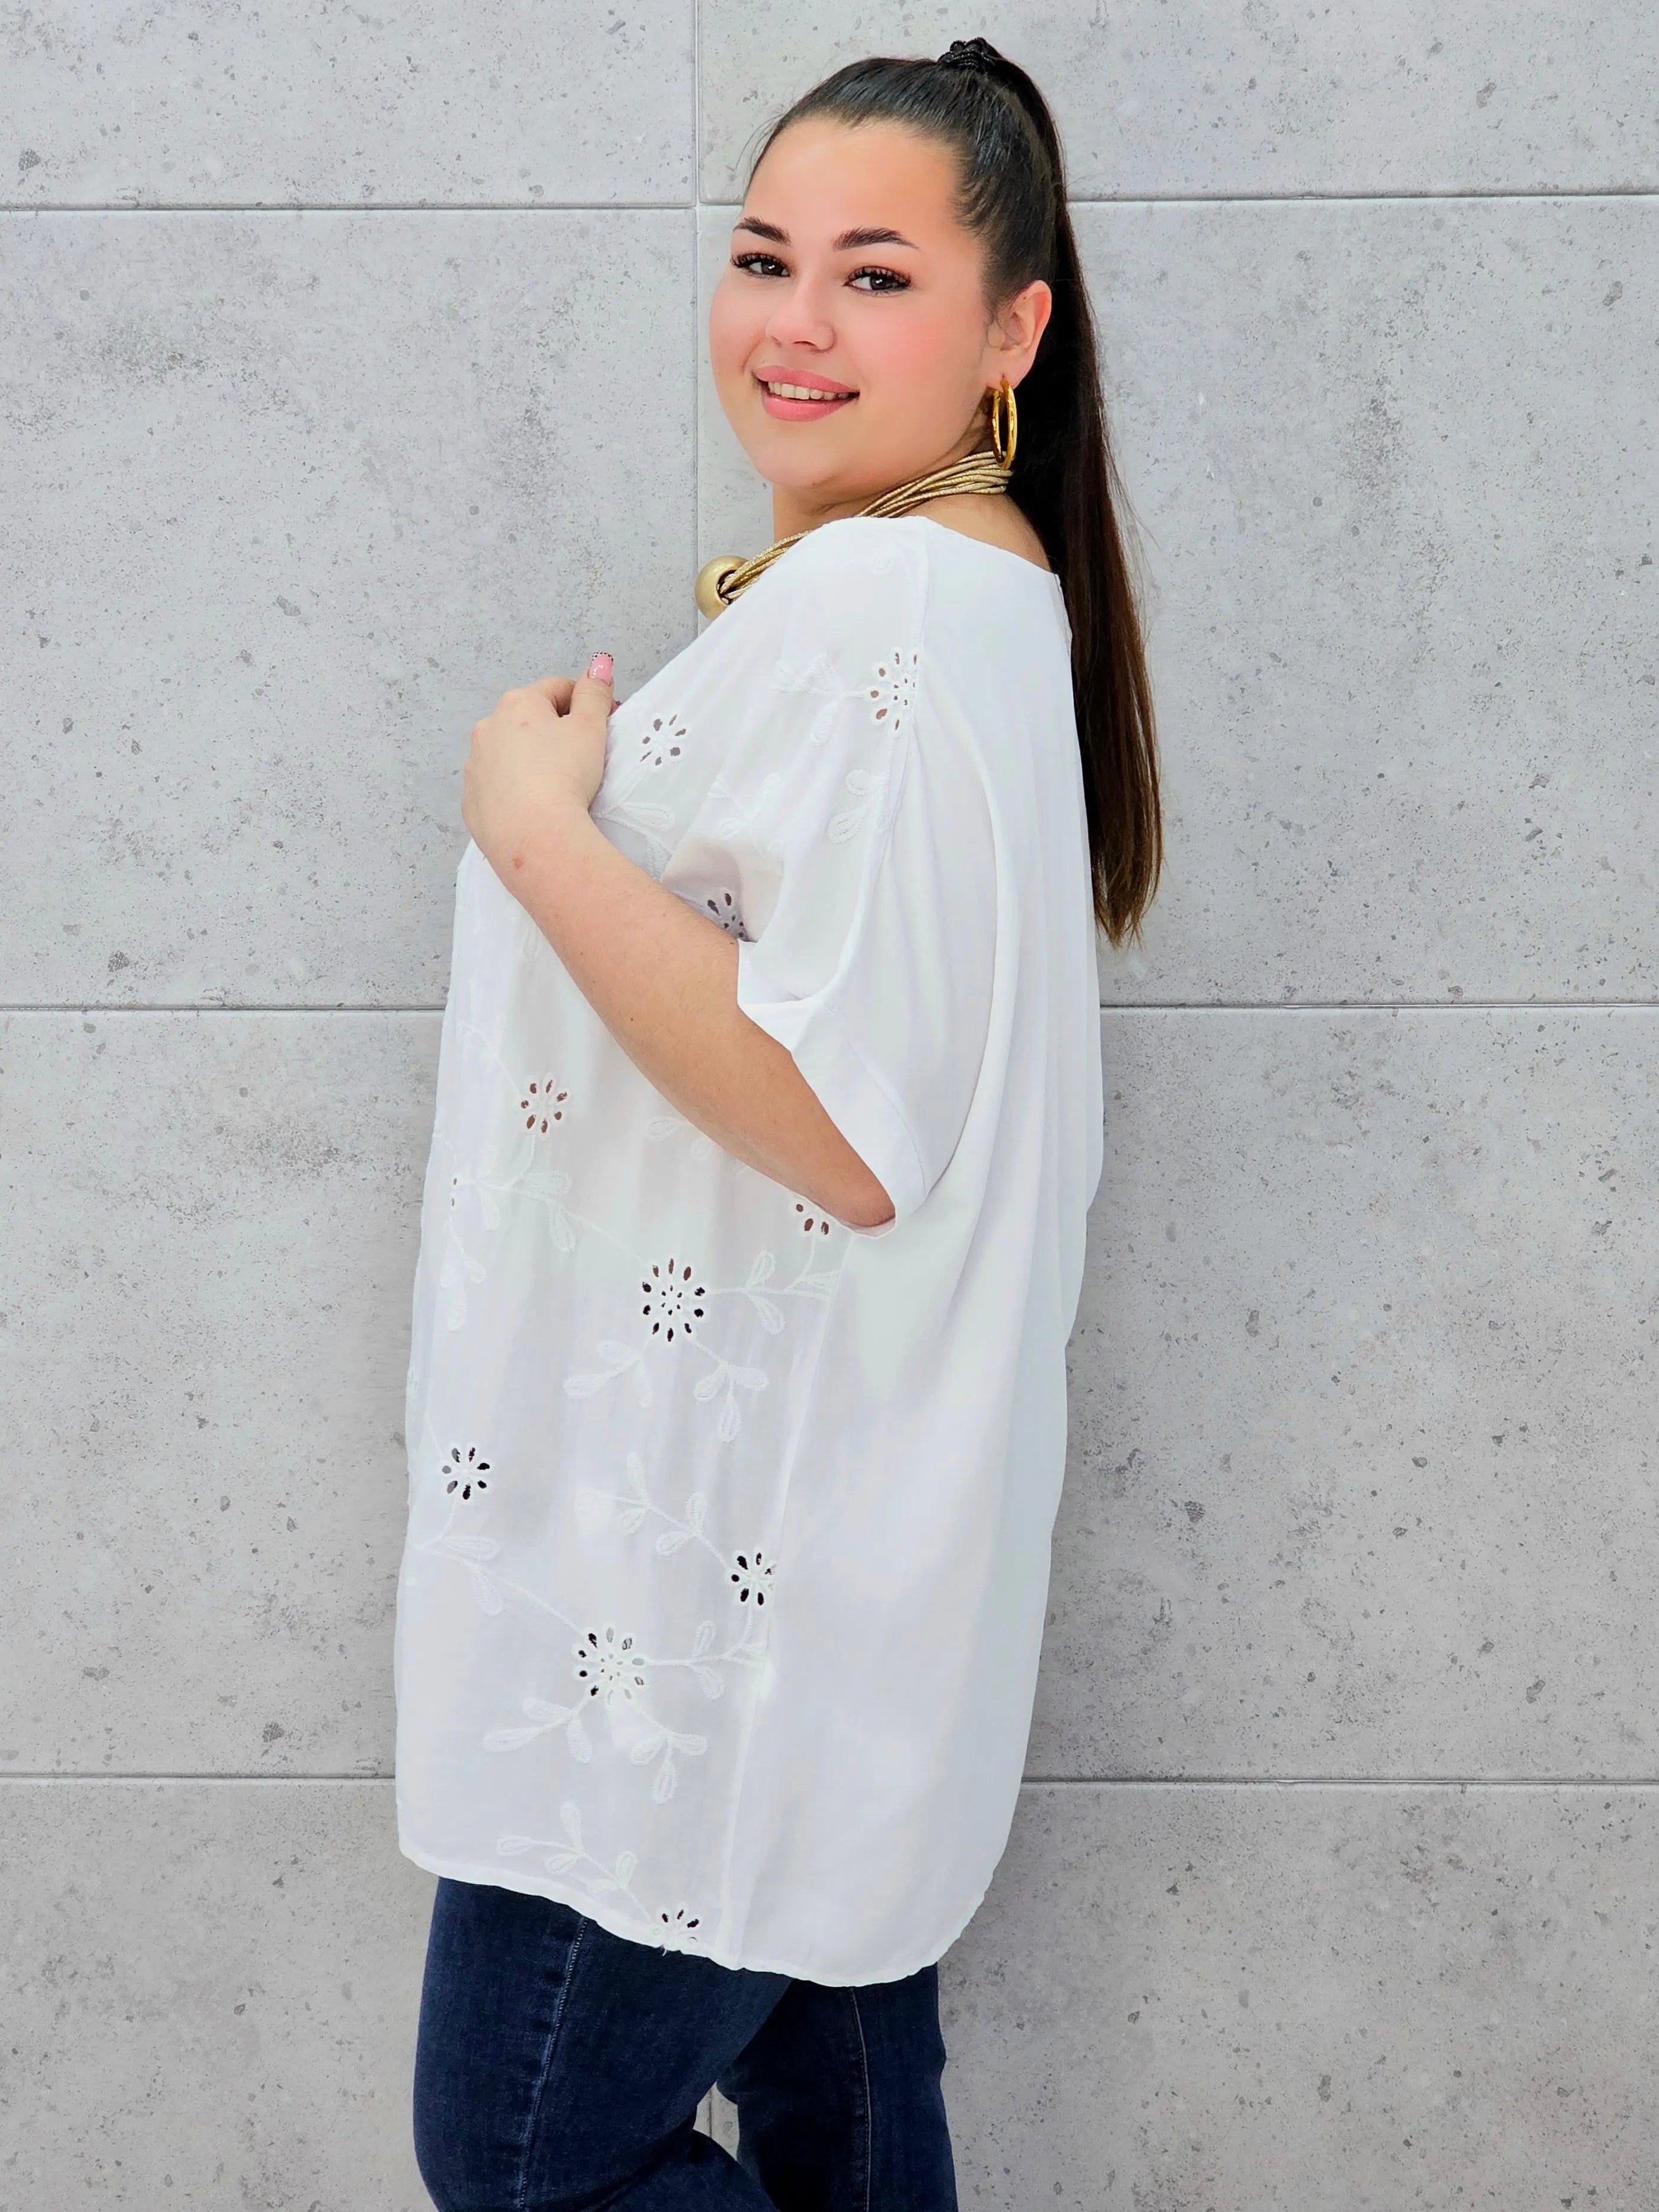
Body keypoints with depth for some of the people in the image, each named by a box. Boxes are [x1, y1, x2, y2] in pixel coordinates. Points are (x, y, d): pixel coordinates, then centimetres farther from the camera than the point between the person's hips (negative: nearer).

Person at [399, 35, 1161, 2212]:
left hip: (736, 1579, -11)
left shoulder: (879, 602, -20)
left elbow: (854, 1129, -27)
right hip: (800, 1544, 11)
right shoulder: (975, 577, 14)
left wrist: (539, 829, -20)